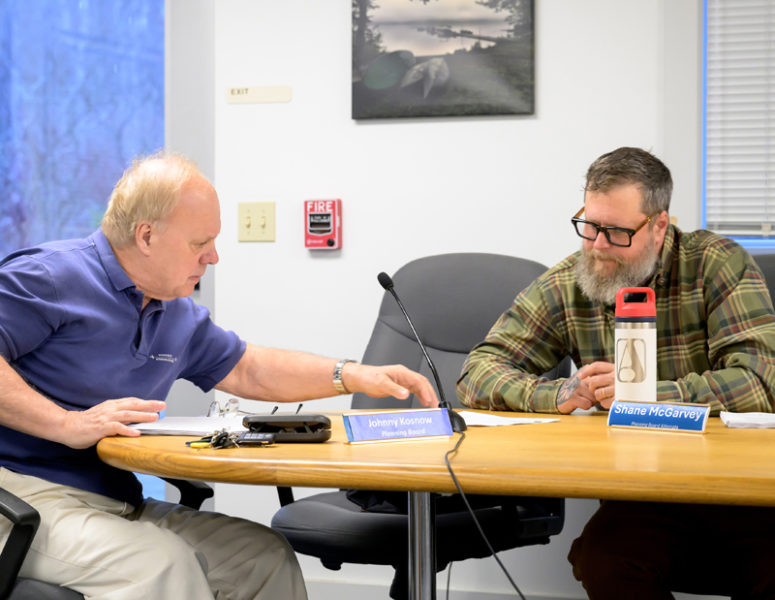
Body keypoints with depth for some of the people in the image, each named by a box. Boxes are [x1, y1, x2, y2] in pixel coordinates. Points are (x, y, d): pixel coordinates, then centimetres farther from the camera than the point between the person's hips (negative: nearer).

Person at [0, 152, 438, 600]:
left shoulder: (180, 316, 17)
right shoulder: (49, 277, -10)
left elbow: (247, 371, 28)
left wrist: (356, 377, 17)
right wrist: (67, 425, -27)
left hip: (120, 505, 9)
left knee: (266, 556, -3)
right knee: (164, 564, -32)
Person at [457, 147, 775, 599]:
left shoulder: (718, 265, -2)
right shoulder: (565, 286, 6)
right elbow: (478, 373, 4)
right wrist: (559, 395, -15)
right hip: (640, 502, 2)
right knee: (601, 559, -30)